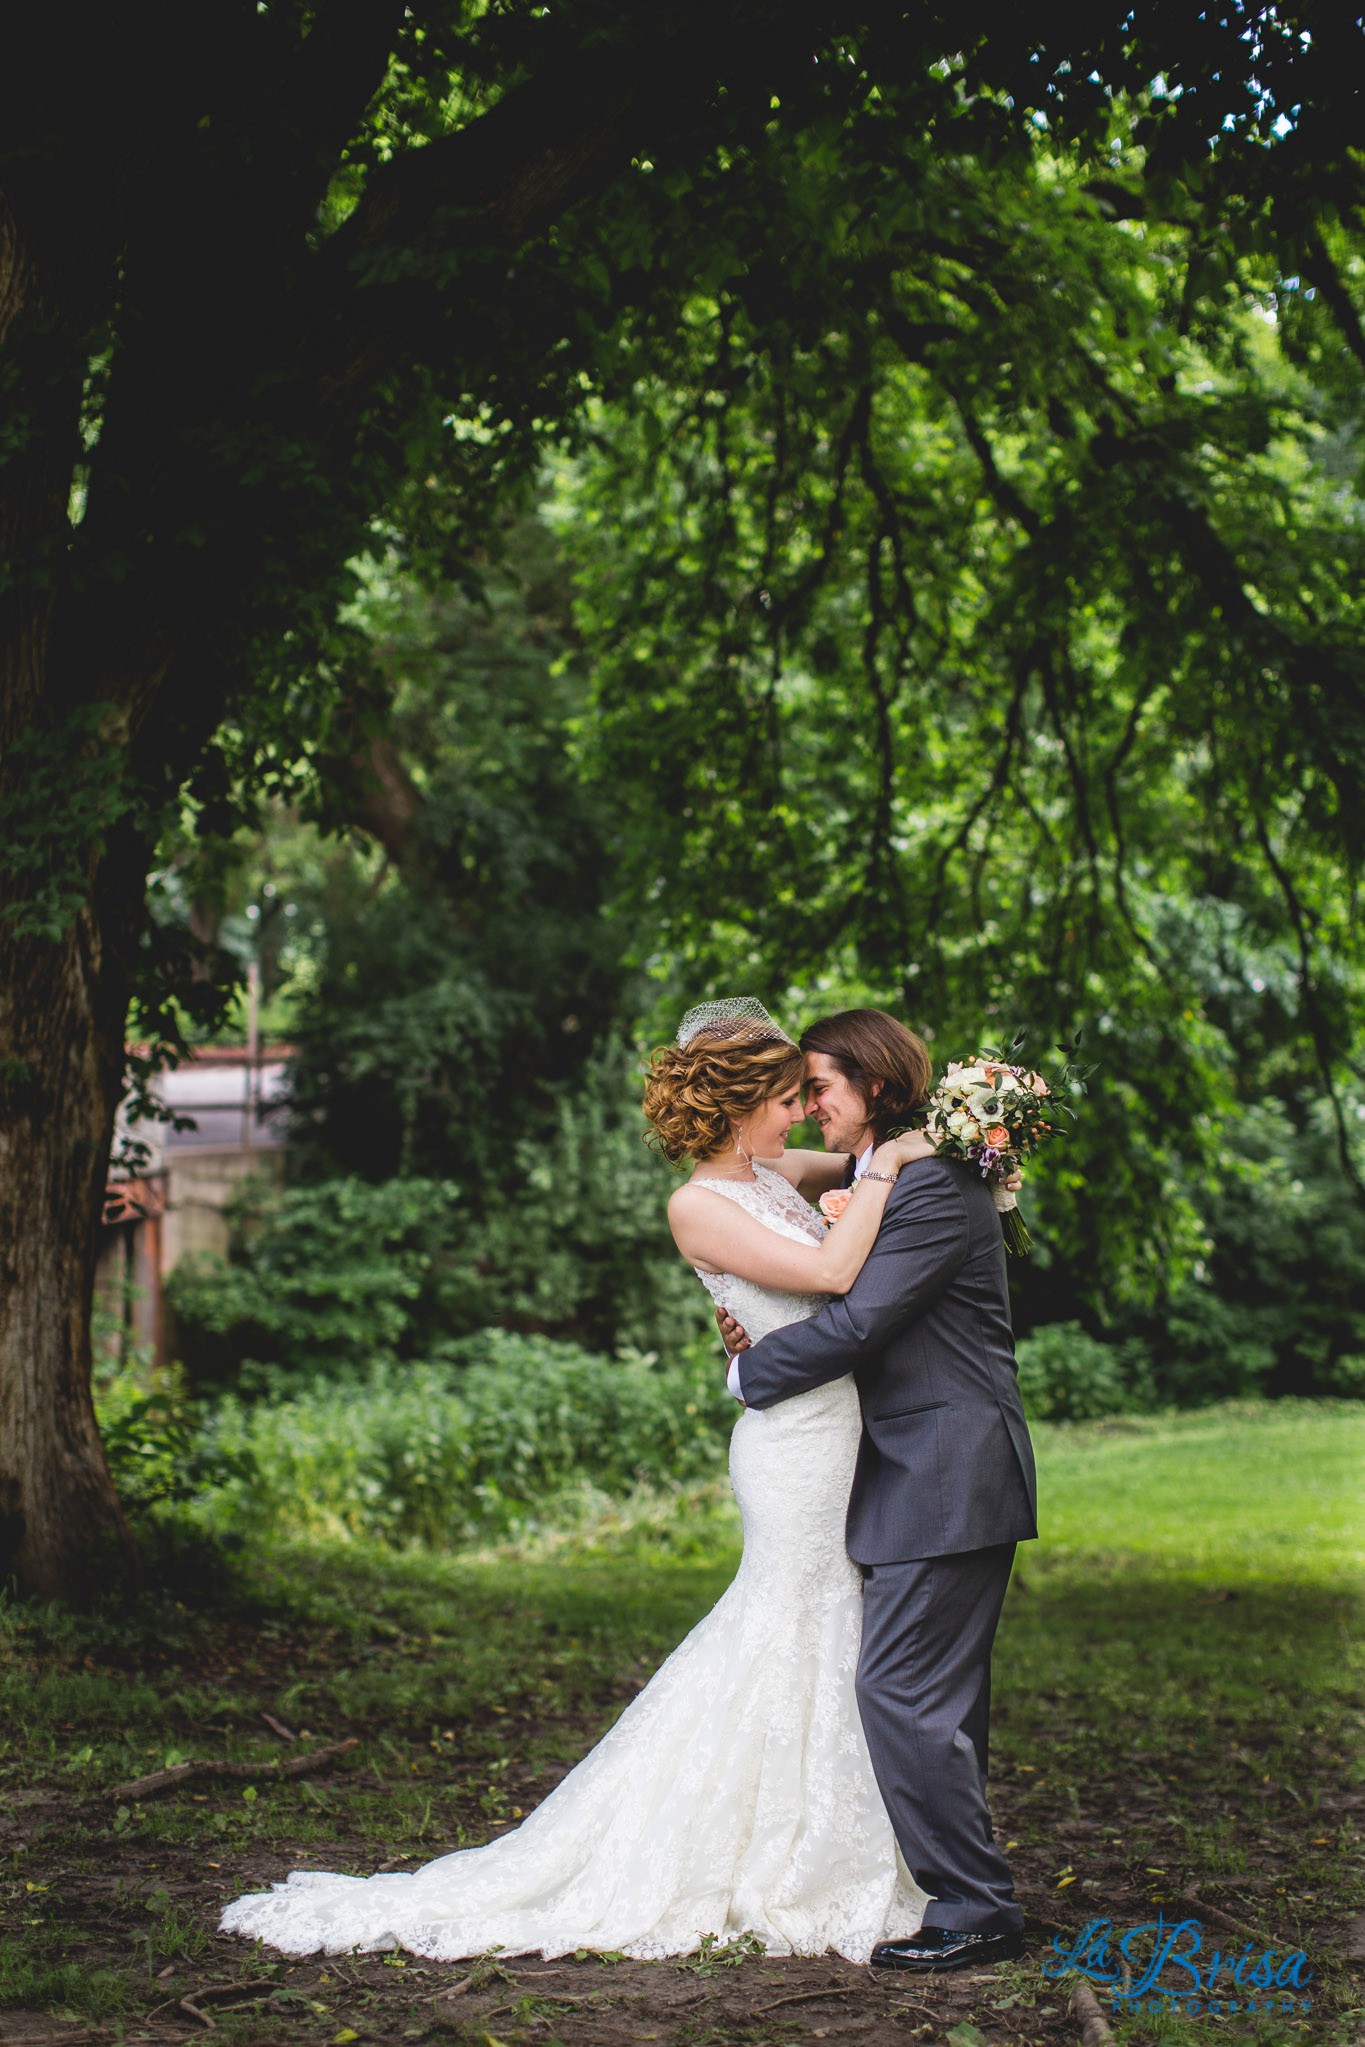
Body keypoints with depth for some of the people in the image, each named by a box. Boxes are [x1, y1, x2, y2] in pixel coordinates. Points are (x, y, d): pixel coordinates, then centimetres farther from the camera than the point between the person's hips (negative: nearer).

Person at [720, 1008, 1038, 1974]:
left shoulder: (935, 1187, -15)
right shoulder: (875, 1181, 17)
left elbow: (860, 1321, -21)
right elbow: (865, 1321, 18)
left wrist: (751, 1370, -7)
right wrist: (764, 1341, -1)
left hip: (948, 1482, -10)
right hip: (931, 1481, 10)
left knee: (902, 1690, -10)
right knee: (941, 1697, 14)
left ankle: (976, 1910, -3)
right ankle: (968, 1894, 23)